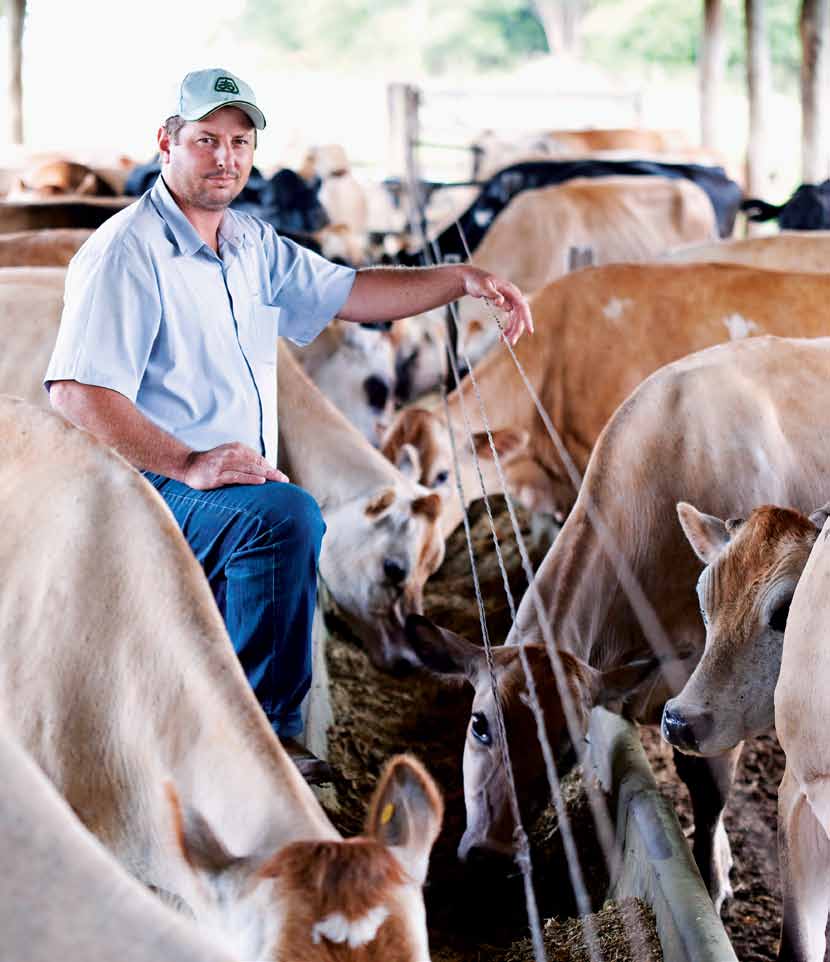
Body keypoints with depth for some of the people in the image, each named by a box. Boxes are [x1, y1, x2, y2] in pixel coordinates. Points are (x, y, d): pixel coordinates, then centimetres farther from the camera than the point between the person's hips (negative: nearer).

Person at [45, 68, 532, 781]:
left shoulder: (253, 246, 14)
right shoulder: (126, 251, -12)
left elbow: (349, 293, 19)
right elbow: (76, 393, -21)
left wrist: (462, 280, 5)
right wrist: (187, 463, -29)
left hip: (234, 487, 9)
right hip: (146, 487, -9)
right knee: (286, 514, -32)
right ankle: (263, 730, -24)